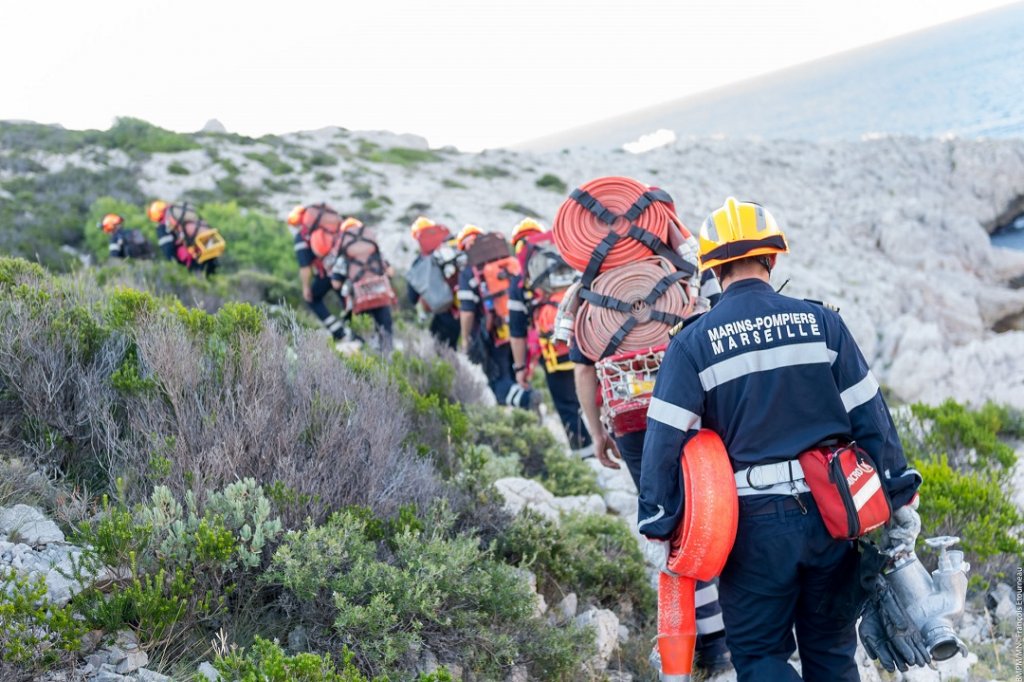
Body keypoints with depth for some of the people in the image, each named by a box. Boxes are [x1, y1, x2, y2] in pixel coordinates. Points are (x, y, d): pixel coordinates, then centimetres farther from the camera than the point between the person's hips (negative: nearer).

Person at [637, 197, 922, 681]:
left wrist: (658, 527, 0)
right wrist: (898, 494, 10)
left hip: (757, 520, -2)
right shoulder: (821, 322, 1)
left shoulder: (693, 343, -4)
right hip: (831, 512, 3)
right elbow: (869, 416, 2)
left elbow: (666, 440, -7)